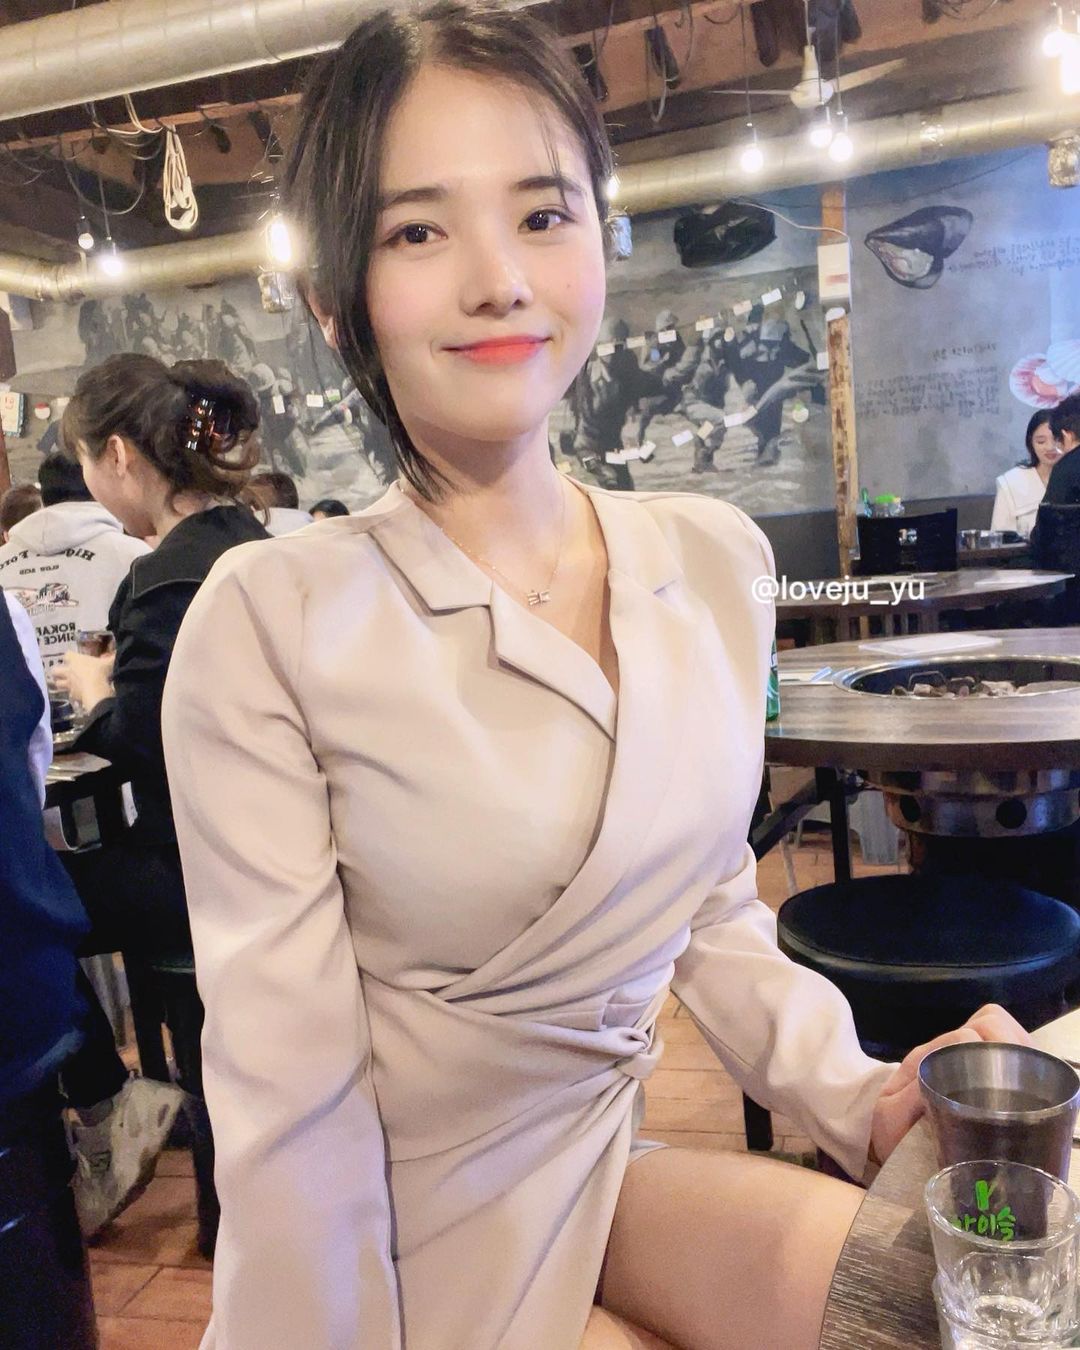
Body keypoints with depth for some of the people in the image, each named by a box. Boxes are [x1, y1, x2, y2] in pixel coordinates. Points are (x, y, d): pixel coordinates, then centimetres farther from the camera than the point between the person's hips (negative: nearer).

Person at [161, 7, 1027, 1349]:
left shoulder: (714, 563, -5)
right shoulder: (271, 623, -20)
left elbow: (713, 911, 4)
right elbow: (289, 1100, -18)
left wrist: (862, 1095, -7)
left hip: (613, 1167, 4)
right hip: (424, 1239, -3)